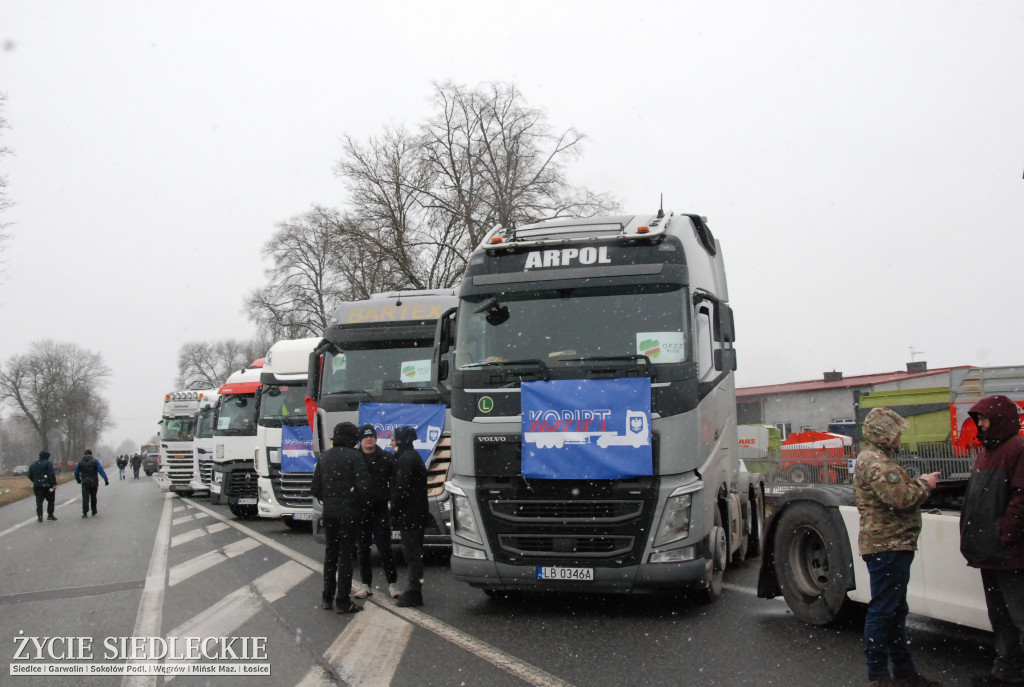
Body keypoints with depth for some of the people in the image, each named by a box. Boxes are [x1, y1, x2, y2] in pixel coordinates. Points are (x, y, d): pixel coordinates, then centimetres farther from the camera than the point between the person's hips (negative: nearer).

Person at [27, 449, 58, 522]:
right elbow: (51, 475, -16)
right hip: (47, 485, -4)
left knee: (39, 501, 7)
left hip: (37, 486, 4)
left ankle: (39, 516, 1)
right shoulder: (48, 464, -6)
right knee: (50, 500, 10)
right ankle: (50, 515, 9)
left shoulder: (33, 465, 11)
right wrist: (54, 484, -15)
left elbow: (30, 476, 13)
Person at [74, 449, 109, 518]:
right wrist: (106, 480, -11)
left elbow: (76, 472, 10)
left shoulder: (80, 462, 4)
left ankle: (85, 512, -15)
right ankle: (94, 512, 21)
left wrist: (78, 480, 26)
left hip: (84, 483, 0)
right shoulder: (95, 461, -3)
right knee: (93, 497, 13)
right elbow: (101, 471, -10)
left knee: (85, 497, -1)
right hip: (93, 482, 0)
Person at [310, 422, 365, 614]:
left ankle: (327, 598, 18)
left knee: (330, 553, 14)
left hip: (329, 512, 6)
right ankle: (342, 601, -1)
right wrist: (361, 504, 0)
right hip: (349, 512, -5)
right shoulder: (354, 456, -10)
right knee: (345, 554, -2)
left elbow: (315, 488, 9)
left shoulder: (324, 457, 9)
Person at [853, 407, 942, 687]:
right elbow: (901, 498, -25)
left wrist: (917, 483, 11)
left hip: (889, 545, 12)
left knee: (896, 611, 17)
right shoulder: (875, 462, -18)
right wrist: (924, 485, -9)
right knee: (883, 611, -4)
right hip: (887, 545, -12)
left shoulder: (875, 458, 19)